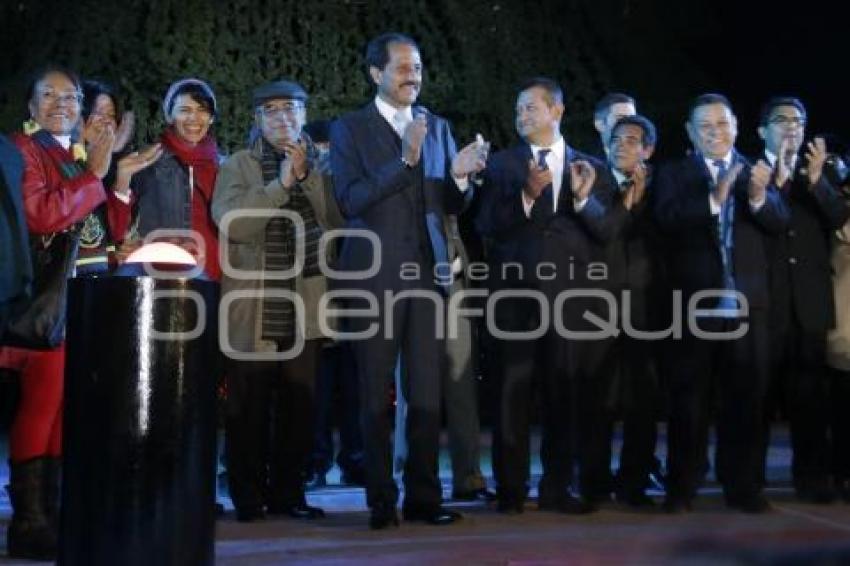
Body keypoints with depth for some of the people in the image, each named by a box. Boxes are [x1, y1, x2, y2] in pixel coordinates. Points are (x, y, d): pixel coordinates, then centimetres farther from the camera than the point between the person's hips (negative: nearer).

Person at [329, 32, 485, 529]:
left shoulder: (438, 127, 12)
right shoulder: (350, 129, 1)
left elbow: (451, 205, 10)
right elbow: (350, 200, -12)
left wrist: (460, 176, -12)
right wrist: (404, 160, -20)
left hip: (427, 272, 3)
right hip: (375, 275, -3)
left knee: (428, 392, 4)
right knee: (376, 394, 5)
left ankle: (424, 496, 13)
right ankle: (382, 499, 14)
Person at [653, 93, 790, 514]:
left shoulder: (755, 171, 11)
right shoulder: (674, 174, 4)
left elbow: (779, 221, -3)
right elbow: (667, 219, -14)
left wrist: (759, 195, -23)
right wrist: (713, 199, -27)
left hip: (746, 304, 2)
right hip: (694, 304, -2)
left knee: (745, 397, 6)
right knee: (689, 398, 4)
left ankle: (742, 486, 16)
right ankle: (681, 487, 12)